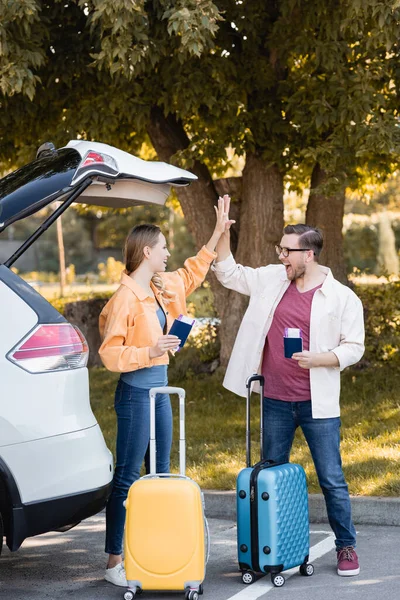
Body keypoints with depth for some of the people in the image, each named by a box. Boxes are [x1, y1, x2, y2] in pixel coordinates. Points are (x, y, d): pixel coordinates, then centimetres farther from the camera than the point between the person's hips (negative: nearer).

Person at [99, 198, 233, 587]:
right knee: (127, 478, -5)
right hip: (135, 393, -9)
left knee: (160, 475, 13)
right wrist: (150, 352, -26)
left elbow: (192, 274, 28)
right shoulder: (126, 297, -17)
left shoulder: (162, 288, 8)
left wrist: (217, 233, 28)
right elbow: (110, 353, -17)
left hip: (160, 389, 9)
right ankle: (114, 562, 1)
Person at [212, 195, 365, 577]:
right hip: (276, 401, 4)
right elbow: (228, 273, 13)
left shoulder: (342, 298, -6)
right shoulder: (272, 279, 6)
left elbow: (353, 347, -5)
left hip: (318, 404, -4)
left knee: (331, 480, 1)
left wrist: (319, 358, -21)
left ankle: (346, 546, 14)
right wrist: (222, 231, 1)